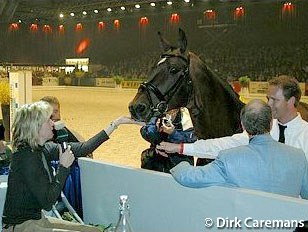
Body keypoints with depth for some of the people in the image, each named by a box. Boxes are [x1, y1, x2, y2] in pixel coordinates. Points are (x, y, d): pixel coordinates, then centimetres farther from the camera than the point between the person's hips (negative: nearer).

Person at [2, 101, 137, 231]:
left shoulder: (42, 149, 2)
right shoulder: (27, 156, -22)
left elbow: (81, 149, 2)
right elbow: (47, 202, -22)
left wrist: (115, 124, 3)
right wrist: (63, 167, -18)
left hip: (37, 219, 8)